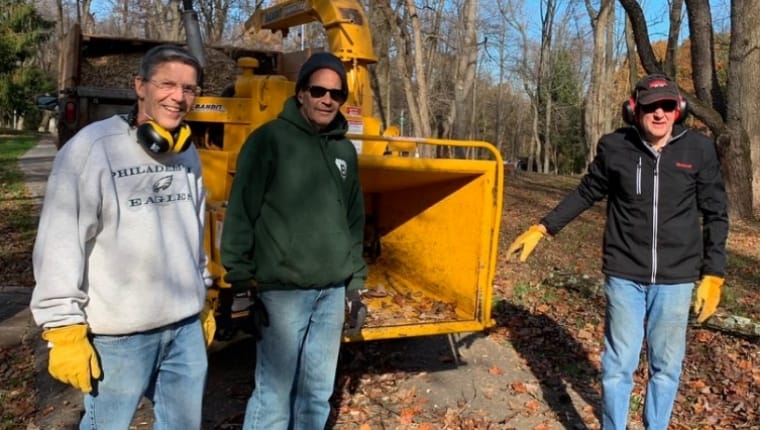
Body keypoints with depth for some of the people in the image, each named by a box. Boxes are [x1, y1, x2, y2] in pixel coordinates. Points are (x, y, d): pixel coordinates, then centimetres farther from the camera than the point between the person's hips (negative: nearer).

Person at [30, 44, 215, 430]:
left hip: (186, 327, 6)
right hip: (119, 335, -6)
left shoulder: (187, 152, 9)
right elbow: (60, 246, -14)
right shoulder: (91, 148, -13)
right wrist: (65, 330, -14)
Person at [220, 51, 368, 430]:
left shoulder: (345, 150, 12)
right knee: (275, 393, 0)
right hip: (283, 289, -5)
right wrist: (241, 280, -9)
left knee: (318, 392, 13)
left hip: (333, 291, 6)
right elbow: (241, 214, -7)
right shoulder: (269, 139, -6)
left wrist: (356, 281, 14)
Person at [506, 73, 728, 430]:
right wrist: (542, 228, 5)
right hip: (624, 276, -1)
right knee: (619, 364, 6)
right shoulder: (614, 147, -6)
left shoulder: (699, 150, -5)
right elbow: (586, 193, 8)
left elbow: (715, 214, 3)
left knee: (666, 367, 12)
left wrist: (713, 274, 1)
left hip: (675, 279, 1)